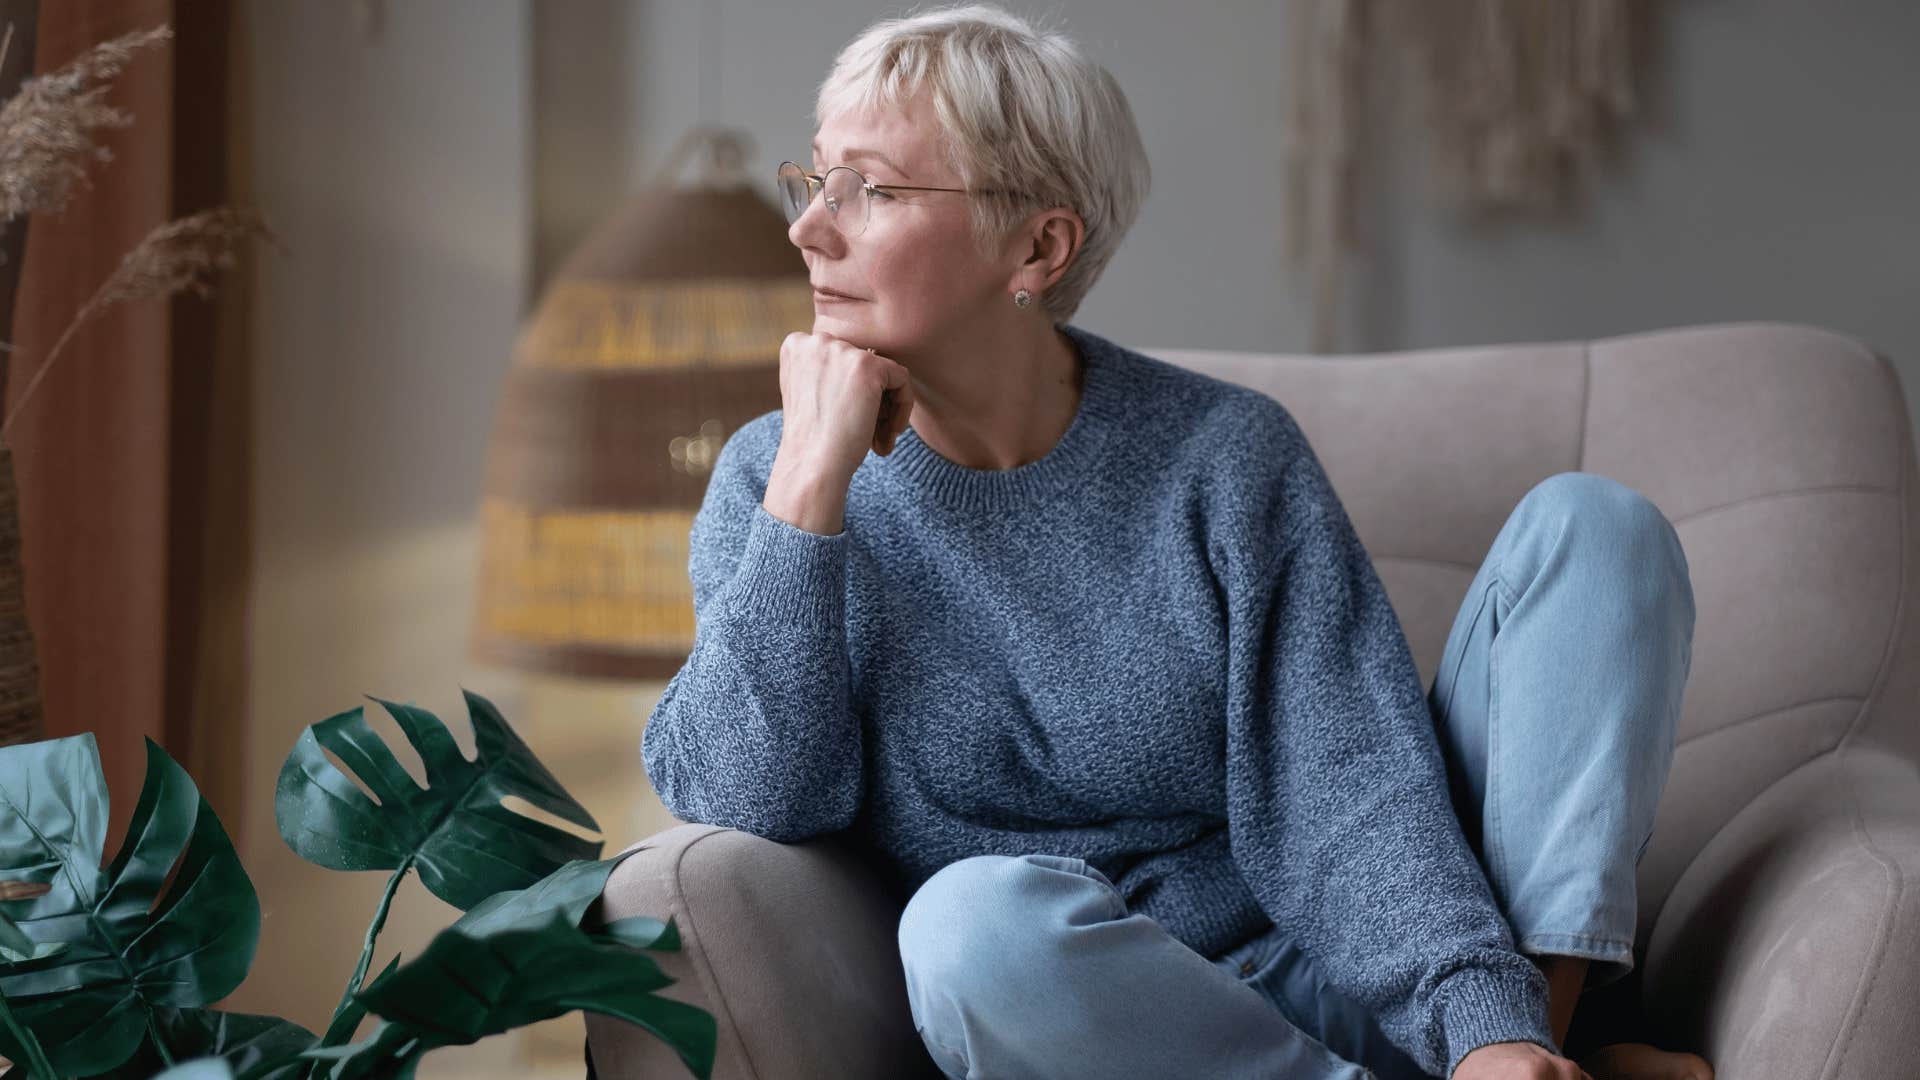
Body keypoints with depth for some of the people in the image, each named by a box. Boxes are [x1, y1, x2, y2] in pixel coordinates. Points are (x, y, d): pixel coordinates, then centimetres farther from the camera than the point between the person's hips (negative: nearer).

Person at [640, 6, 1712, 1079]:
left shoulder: (1224, 455, -4)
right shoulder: (772, 474, 1)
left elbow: (1349, 788, -12)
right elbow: (749, 800, -12)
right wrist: (812, 480, -16)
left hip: (1329, 987, 1)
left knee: (1591, 523, -8)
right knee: (977, 913, -39)